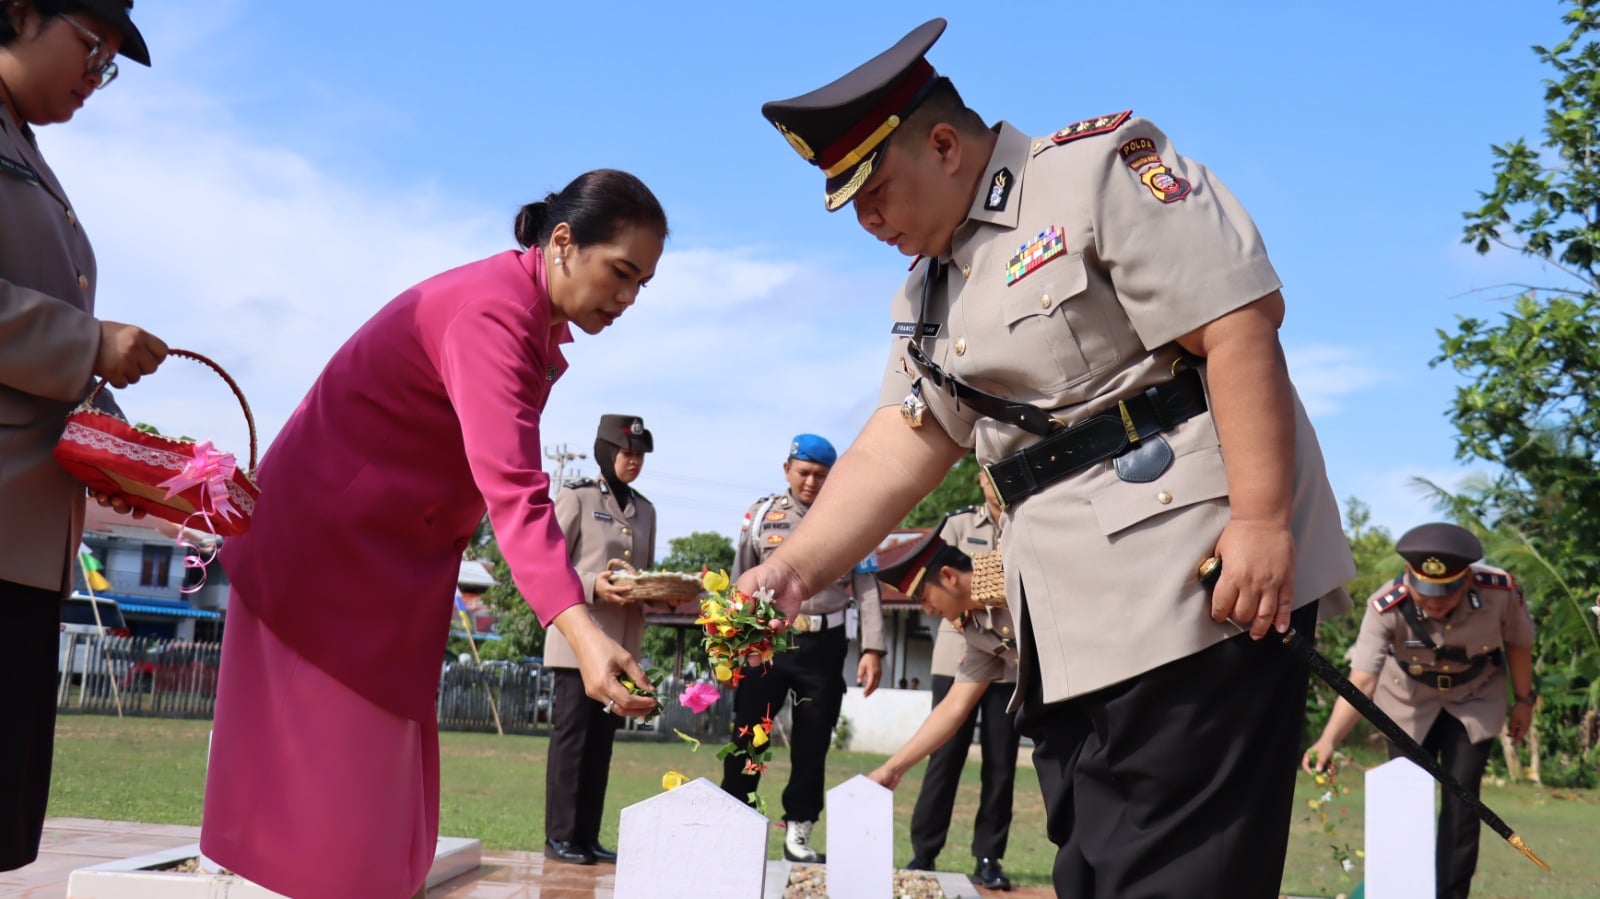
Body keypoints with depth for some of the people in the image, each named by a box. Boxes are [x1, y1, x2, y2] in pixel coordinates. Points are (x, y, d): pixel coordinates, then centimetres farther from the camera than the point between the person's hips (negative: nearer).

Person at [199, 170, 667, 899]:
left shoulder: (538, 318, 4)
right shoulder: (493, 313, -26)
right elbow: (512, 490, -40)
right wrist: (579, 629, -51)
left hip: (392, 560, 10)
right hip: (331, 546, -10)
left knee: (377, 791, 12)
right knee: (323, 801, -5)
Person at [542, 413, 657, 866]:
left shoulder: (645, 510, 16)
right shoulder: (576, 497, -3)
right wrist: (593, 587, -21)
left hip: (624, 640, 6)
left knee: (602, 738, 8)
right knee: (571, 734, -3)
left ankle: (588, 836, 13)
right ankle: (560, 836, 3)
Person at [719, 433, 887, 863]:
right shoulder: (762, 514, 4)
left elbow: (867, 588, -1)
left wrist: (872, 649, -8)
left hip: (822, 645, 0)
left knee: (812, 743, 7)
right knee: (747, 733, 3)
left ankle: (798, 831, 17)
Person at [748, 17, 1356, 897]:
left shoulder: (1100, 167, -6)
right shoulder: (931, 292, 19)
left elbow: (1239, 326, -15)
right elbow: (899, 444, 11)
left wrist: (1263, 522, -22)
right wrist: (794, 569, -2)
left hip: (1202, 591, -8)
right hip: (1070, 635, 9)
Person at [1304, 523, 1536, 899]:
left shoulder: (1500, 592, -32)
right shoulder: (1386, 608, -36)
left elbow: (1517, 642, -9)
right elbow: (1361, 681, -44)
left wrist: (1523, 700, 4)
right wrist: (1328, 740, -57)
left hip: (1475, 700, 1)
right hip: (1410, 702, 0)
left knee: (1461, 802, -3)